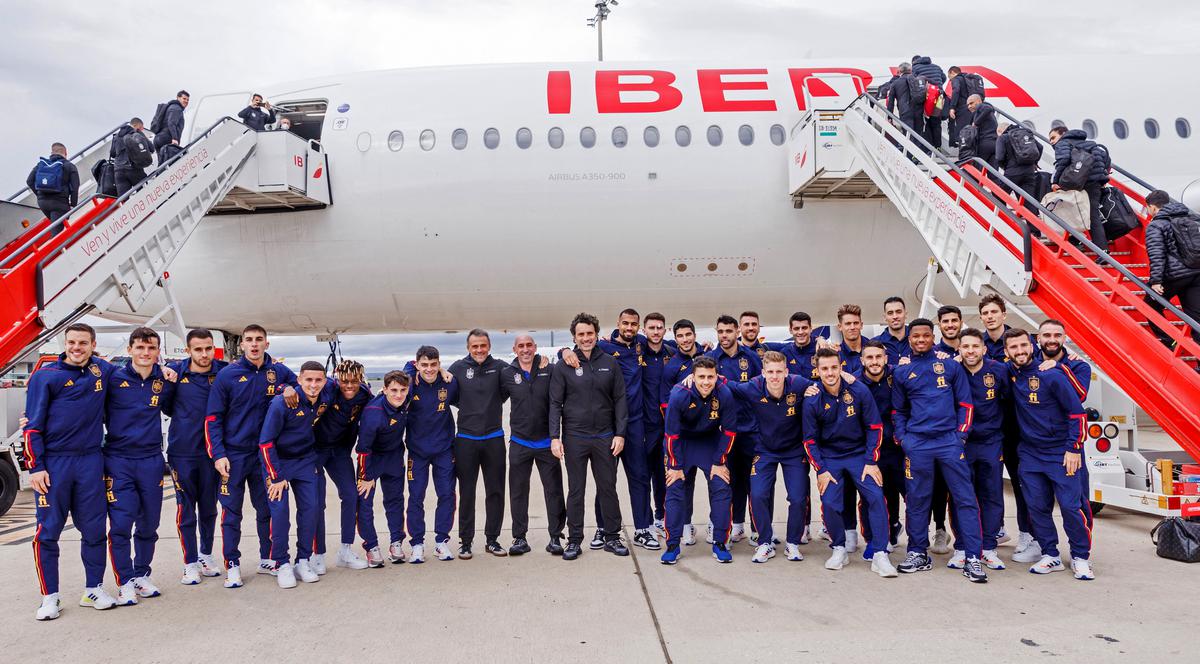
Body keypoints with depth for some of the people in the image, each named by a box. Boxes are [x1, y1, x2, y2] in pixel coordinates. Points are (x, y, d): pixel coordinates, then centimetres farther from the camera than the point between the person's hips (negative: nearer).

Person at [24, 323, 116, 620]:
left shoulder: (103, 370, 6)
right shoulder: (45, 376, -3)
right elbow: (32, 426, -3)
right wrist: (35, 467, -9)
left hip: (90, 462, 3)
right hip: (53, 462, -3)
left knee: (94, 529, 7)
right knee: (48, 531, 2)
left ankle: (93, 589, 19)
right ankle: (50, 597, 13)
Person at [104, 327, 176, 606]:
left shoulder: (164, 381, 4)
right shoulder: (114, 378, -5)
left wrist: (172, 383, 3)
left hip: (152, 459, 3)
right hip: (118, 460, -3)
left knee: (149, 524, 11)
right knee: (120, 525, -6)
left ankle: (142, 575, 27)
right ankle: (125, 582, 7)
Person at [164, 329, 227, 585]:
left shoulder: (224, 371, -5)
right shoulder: (175, 371, -4)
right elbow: (165, 406, 10)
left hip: (211, 451, 1)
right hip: (182, 451, -1)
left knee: (209, 507, 14)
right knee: (186, 509, 5)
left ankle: (206, 555, 31)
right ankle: (190, 563, 17)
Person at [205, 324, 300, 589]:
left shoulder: (278, 371, -1)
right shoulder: (227, 375, -8)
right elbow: (213, 418, -5)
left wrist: (290, 389, -9)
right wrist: (218, 454, -12)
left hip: (264, 452, 3)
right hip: (233, 455, -3)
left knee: (266, 507, 12)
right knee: (231, 512, 3)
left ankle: (267, 559, 26)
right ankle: (232, 565, 15)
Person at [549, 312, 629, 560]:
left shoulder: (610, 363, 4)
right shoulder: (564, 367, -1)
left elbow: (620, 400, 4)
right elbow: (555, 404, -1)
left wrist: (620, 434, -2)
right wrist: (555, 437, -8)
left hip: (605, 437, 2)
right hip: (574, 437, -1)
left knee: (608, 488, 9)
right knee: (576, 491, 7)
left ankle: (612, 537, 21)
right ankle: (574, 540, 17)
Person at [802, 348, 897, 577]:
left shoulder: (859, 391, -11)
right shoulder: (812, 401, -10)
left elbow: (874, 427, -4)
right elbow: (810, 440, -2)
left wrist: (871, 462, -7)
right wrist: (821, 470, -8)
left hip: (859, 454, 0)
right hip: (829, 459, 0)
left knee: (876, 496, -16)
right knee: (829, 503, -13)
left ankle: (879, 555, -6)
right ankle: (839, 549, 12)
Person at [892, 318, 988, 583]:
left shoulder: (951, 365, 5)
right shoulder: (902, 372, 10)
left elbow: (965, 404, 6)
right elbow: (899, 410, 18)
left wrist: (961, 436, -3)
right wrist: (902, 437, 5)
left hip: (949, 440, -1)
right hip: (916, 443, 2)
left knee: (965, 498, -3)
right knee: (916, 499, 6)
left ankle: (973, 559, 3)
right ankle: (918, 553, 18)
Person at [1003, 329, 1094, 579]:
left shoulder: (1051, 376, -12)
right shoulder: (1010, 376, 1)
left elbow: (1077, 411, -10)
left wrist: (1074, 448, -12)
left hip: (1060, 453, -4)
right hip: (1029, 454, 4)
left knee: (1071, 506, -4)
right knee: (1037, 507, 5)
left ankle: (1081, 557, 12)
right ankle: (1051, 556, 17)